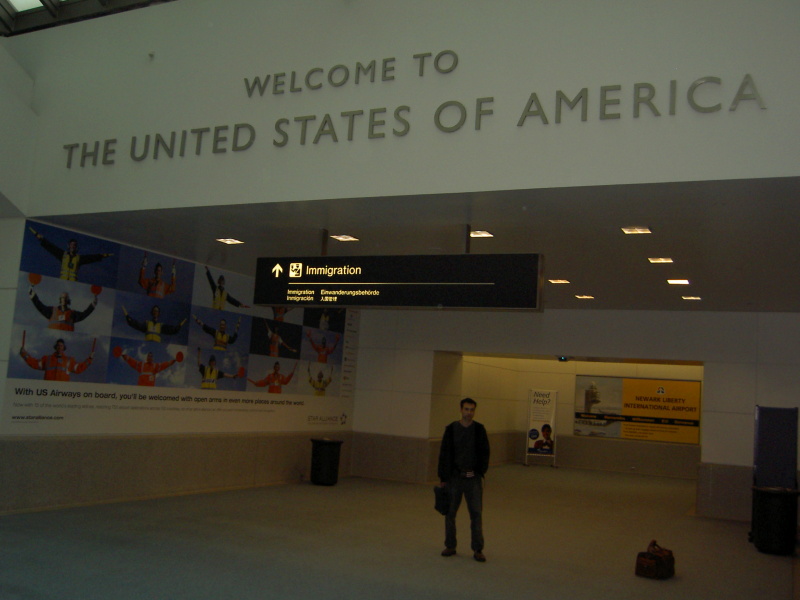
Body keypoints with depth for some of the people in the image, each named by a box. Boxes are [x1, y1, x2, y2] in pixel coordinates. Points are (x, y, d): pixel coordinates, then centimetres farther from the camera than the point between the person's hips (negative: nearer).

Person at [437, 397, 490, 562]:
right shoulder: (451, 429, 0)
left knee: (476, 513, -1)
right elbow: (444, 454, 1)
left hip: (473, 477, 0)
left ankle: (478, 550, 7)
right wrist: (442, 477, -1)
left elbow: (484, 453, 4)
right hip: (454, 476, 1)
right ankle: (450, 546, 21)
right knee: (450, 512, 7)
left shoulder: (479, 429, 0)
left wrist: (480, 472, -8)